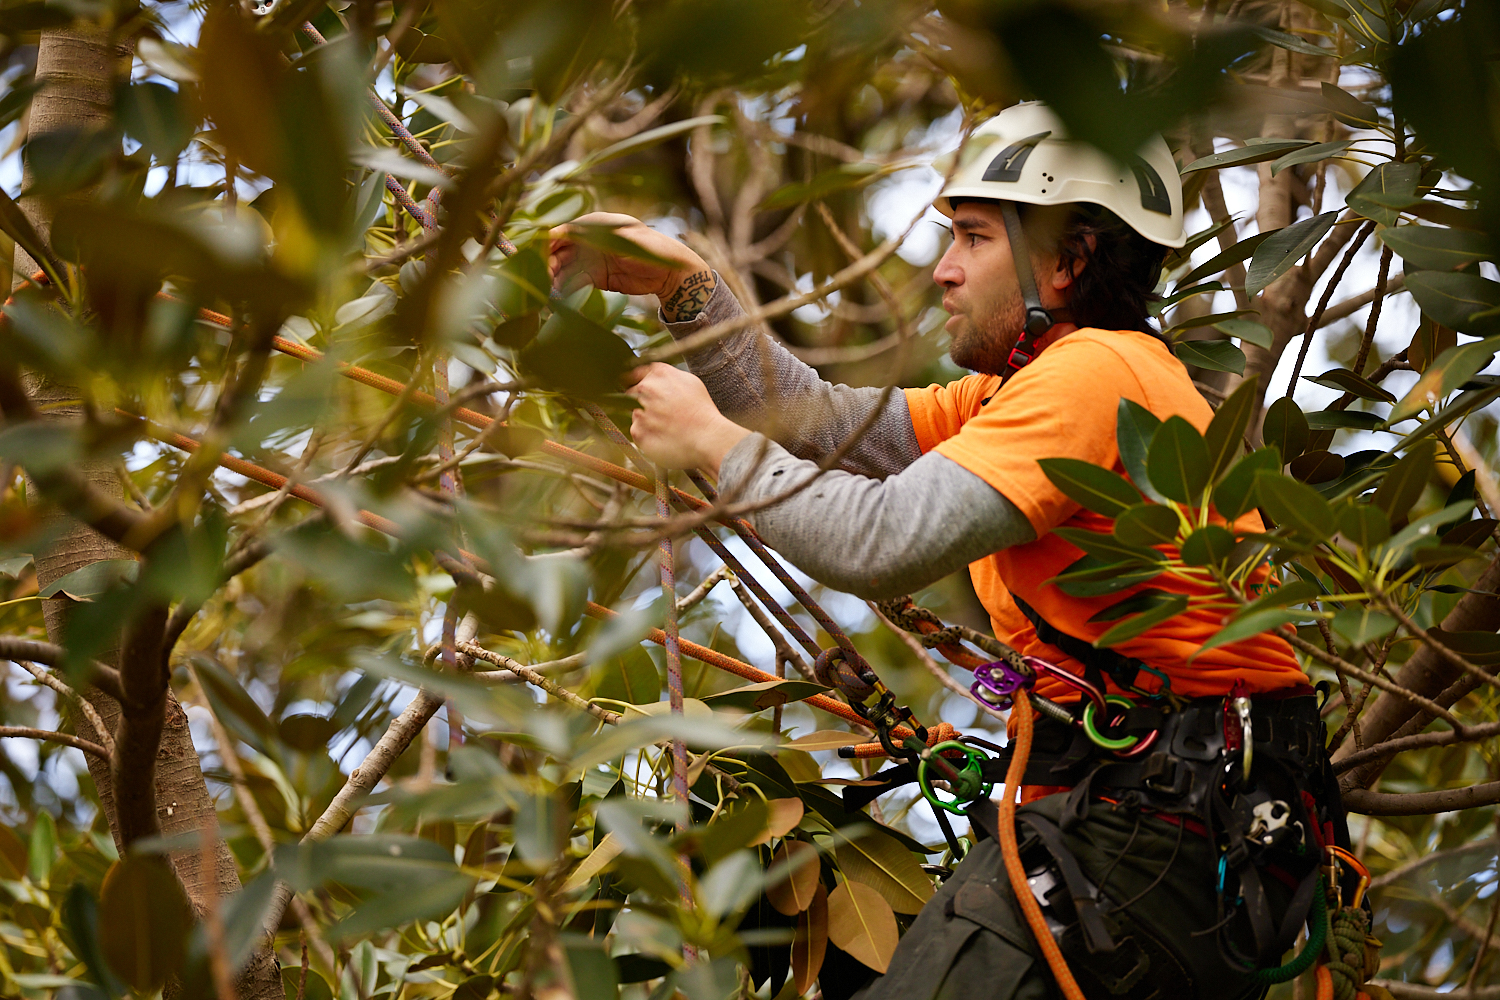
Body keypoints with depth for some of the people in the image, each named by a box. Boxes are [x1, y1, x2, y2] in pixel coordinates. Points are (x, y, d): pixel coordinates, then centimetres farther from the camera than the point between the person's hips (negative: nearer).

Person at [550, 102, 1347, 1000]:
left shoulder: (1094, 371, -14)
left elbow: (887, 542, -22)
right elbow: (826, 425, 15)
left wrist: (716, 442, -9)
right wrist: (688, 285, 9)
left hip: (1161, 821, -10)